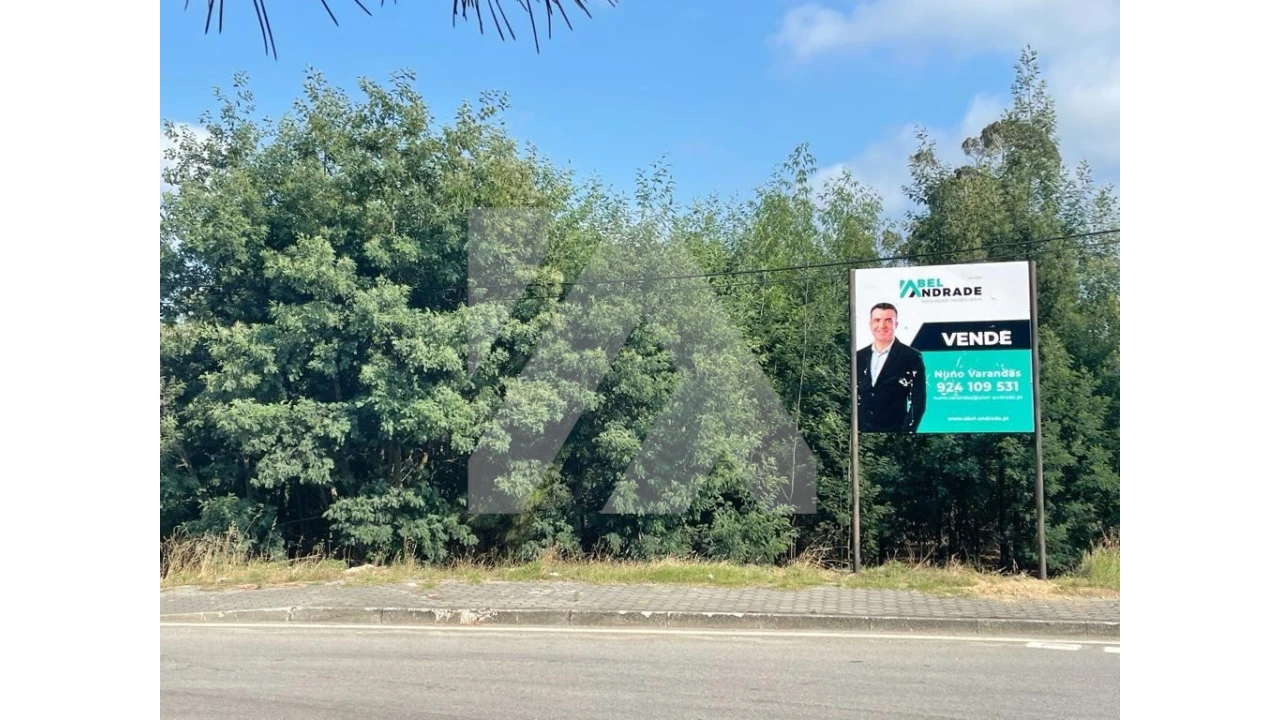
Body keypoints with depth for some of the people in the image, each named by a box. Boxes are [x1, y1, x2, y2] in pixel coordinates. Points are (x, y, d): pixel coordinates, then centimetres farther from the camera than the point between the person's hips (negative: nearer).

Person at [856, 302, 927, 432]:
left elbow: (918, 402, -4)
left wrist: (907, 432, -11)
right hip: (861, 430, 4)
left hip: (894, 431, -4)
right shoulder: (859, 357, 10)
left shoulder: (912, 357, -3)